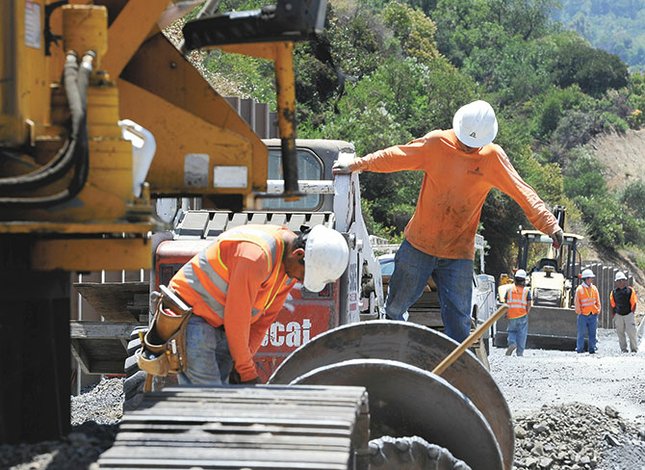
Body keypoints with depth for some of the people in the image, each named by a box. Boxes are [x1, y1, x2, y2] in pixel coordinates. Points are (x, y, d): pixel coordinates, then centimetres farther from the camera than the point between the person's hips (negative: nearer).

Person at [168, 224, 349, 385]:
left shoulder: (291, 265, 1)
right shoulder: (256, 255, -29)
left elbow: (264, 318, 7)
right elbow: (236, 316, -24)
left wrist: (242, 363, -2)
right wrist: (246, 370, -14)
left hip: (219, 325, 9)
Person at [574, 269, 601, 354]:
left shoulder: (594, 289, 8)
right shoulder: (580, 289, -5)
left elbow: (598, 301, 14)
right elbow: (576, 301, -1)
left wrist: (598, 311, 8)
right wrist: (579, 311, -4)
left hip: (593, 315, 4)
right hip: (583, 315, -4)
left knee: (592, 333, 4)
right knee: (582, 333, -2)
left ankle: (592, 349, 8)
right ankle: (579, 349, 5)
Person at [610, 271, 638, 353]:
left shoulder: (630, 290, 0)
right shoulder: (614, 292, 5)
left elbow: (633, 303, 2)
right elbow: (613, 305, 11)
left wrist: (632, 312, -3)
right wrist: (613, 315, 5)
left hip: (629, 314, -2)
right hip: (618, 315, 2)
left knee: (631, 332, -6)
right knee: (620, 333, 4)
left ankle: (634, 348, 6)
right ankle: (623, 348, 13)